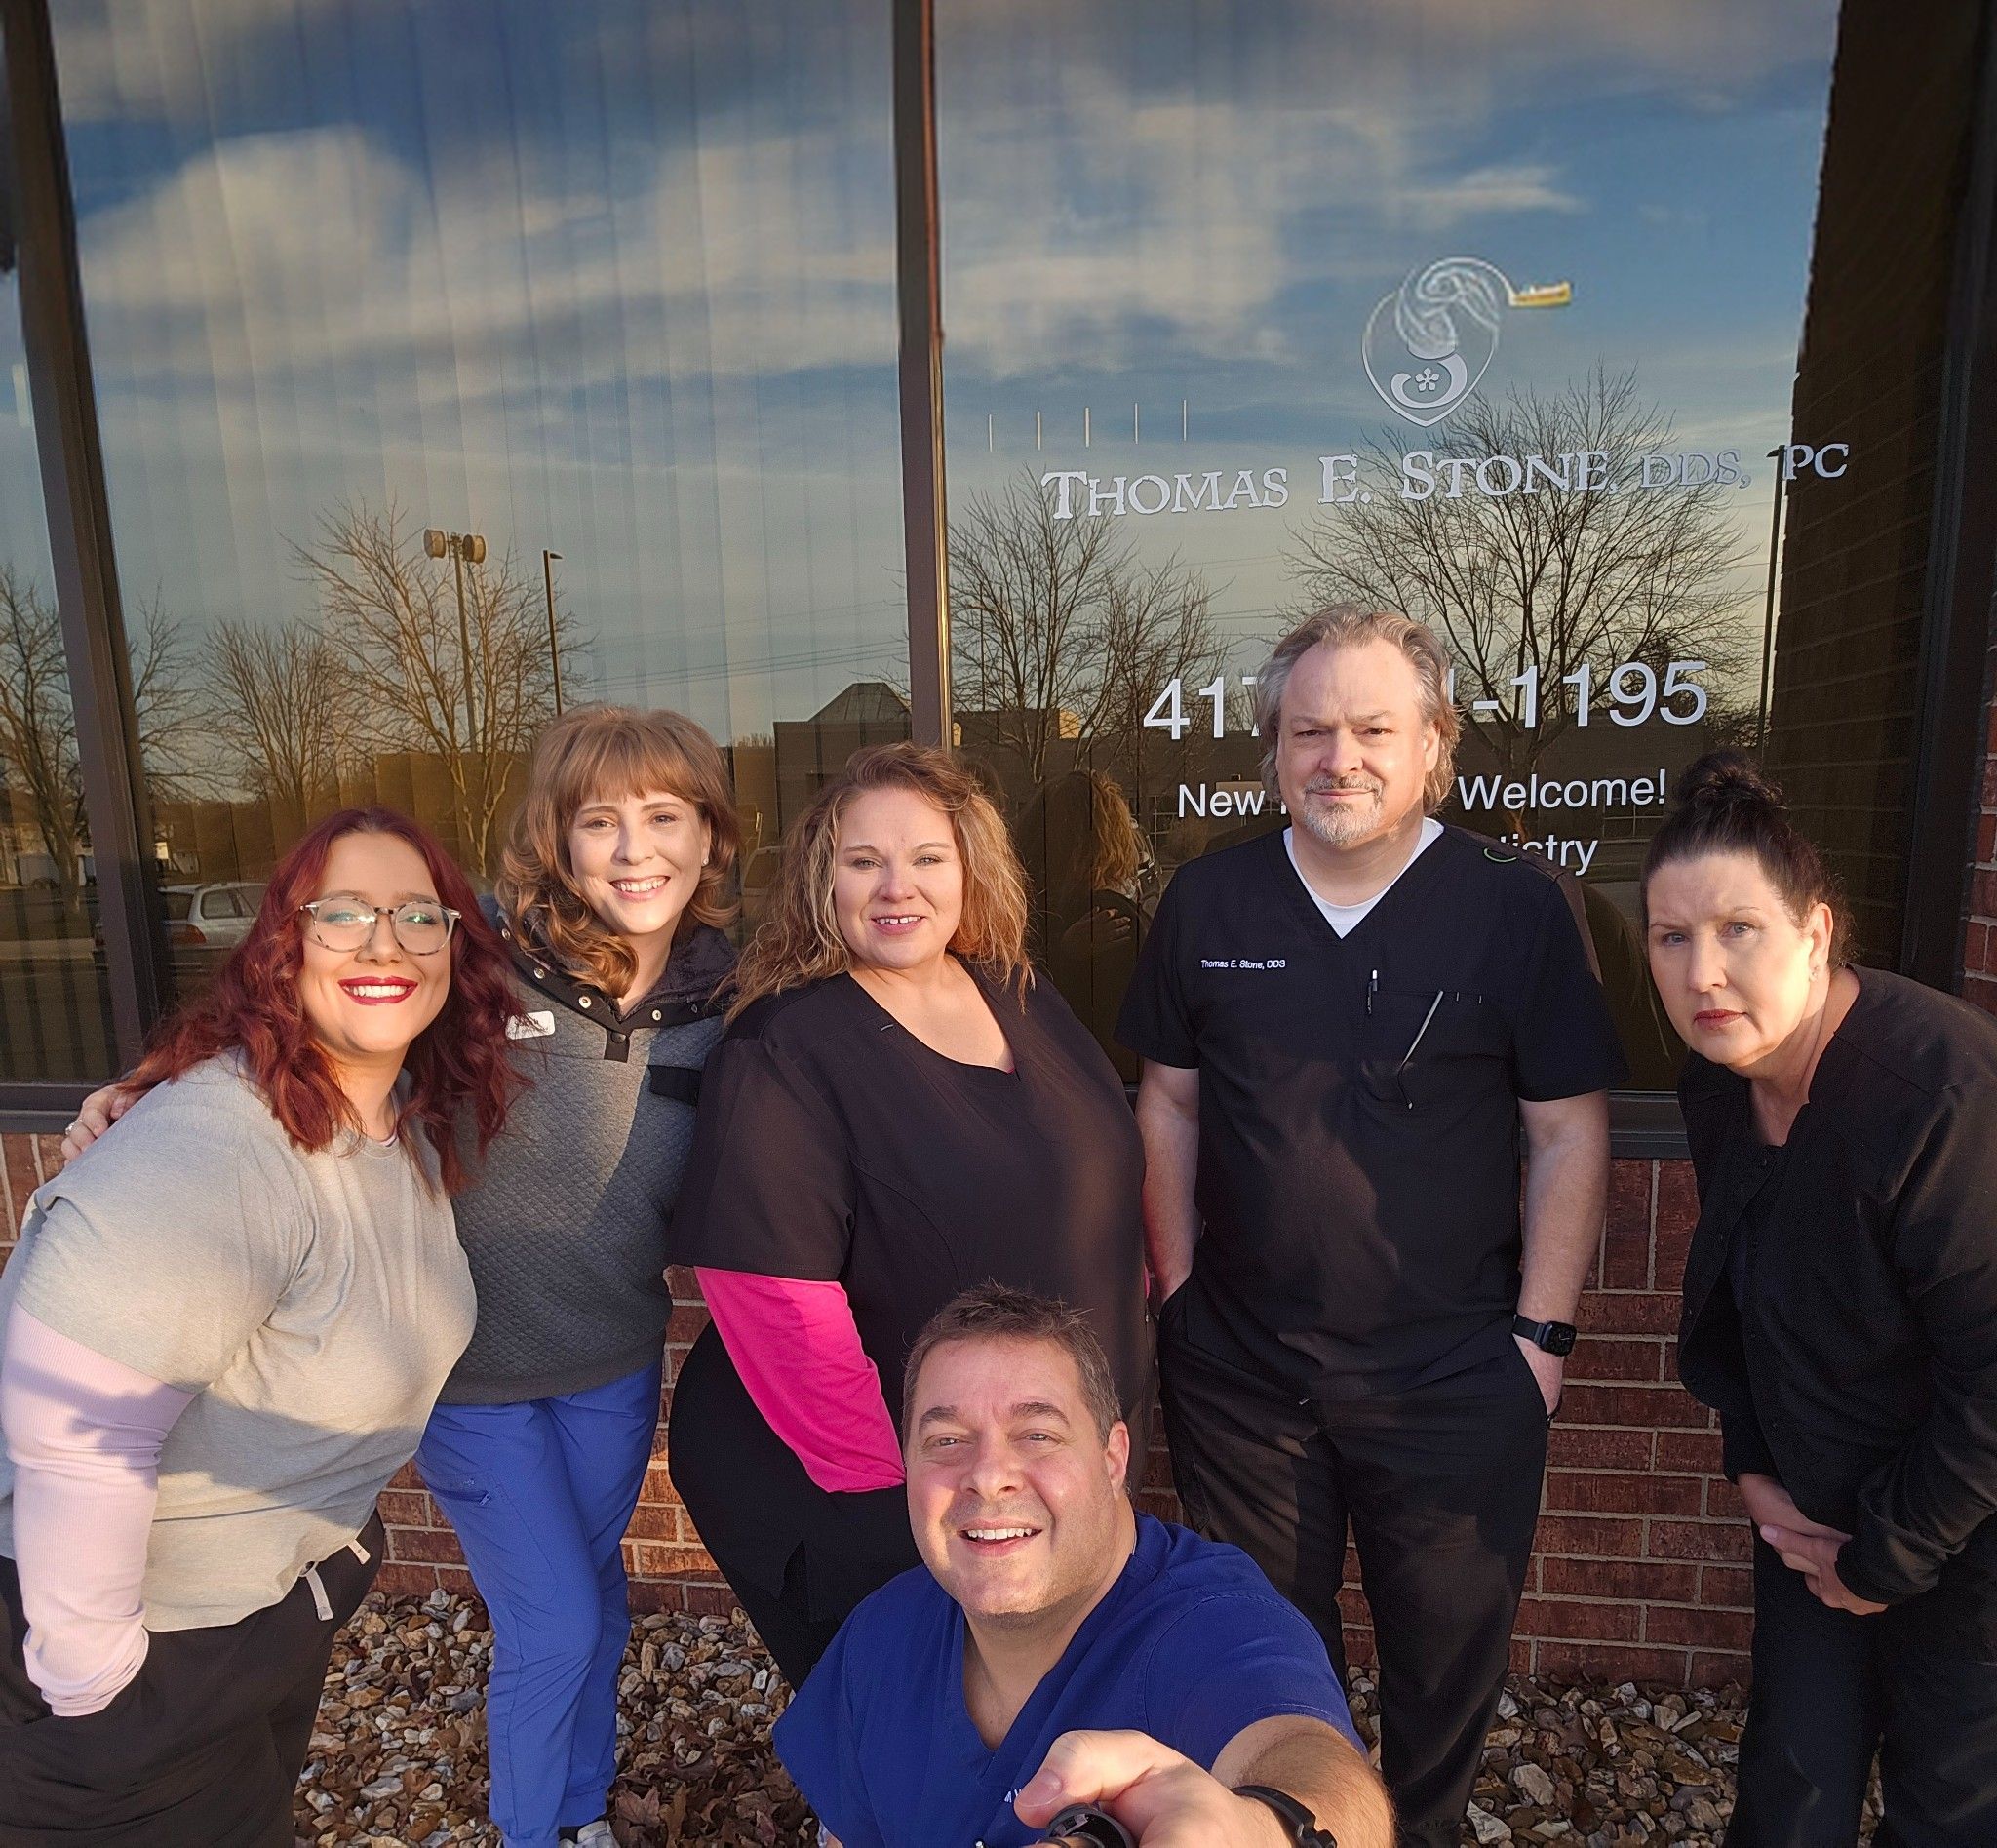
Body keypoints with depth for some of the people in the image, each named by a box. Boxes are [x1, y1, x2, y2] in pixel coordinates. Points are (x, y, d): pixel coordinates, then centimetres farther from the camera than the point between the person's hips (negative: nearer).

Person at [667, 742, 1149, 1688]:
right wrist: (887, 1486, -21)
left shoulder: (1020, 997, 0)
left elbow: (1096, 1195, 11)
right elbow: (776, 1302, -25)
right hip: (864, 1504, -6)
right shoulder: (783, 1051, -21)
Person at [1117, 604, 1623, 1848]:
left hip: (1455, 1377, -1)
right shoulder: (1208, 902, -3)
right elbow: (1170, 1103, 4)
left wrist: (1543, 1331, -7)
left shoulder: (1519, 906, -10)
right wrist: (1177, 1284, 2)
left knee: (1449, 1655, 20)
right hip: (1238, 1366, 2)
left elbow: (1571, 1136, -6)